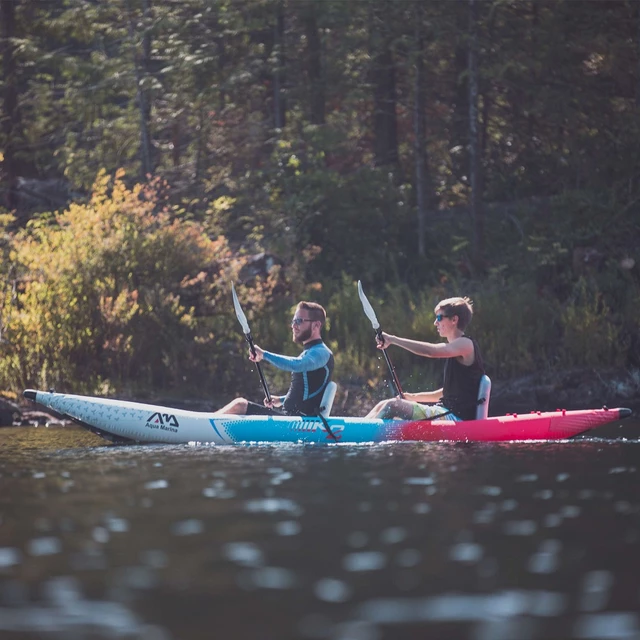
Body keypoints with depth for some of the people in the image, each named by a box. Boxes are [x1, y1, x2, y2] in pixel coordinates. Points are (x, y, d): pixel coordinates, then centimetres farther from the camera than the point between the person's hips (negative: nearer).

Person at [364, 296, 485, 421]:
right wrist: (413, 397, 15)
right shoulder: (456, 347, 20)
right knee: (383, 406, 6)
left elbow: (432, 351, -28)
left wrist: (393, 339, -26)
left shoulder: (466, 344, -10)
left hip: (458, 415, -10)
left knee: (393, 406, -20)